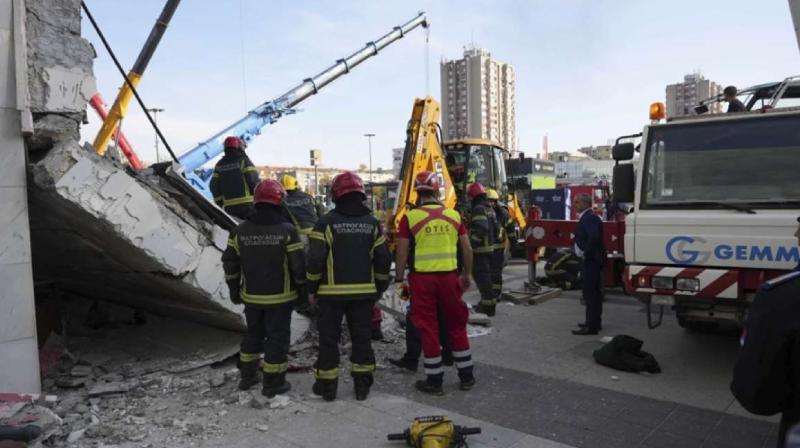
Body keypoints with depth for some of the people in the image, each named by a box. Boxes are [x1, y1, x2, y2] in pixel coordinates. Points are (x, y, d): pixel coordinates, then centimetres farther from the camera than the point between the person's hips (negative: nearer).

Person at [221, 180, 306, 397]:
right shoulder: (287, 231, -15)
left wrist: (234, 289, 15)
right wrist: (301, 287, 4)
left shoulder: (240, 231, -3)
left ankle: (247, 375, 33)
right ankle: (273, 383, 13)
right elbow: (298, 265, -13)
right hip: (279, 297, -4)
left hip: (251, 296, 4)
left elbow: (230, 263, 3)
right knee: (277, 336, 7)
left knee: (253, 333, 22)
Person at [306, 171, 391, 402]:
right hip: (364, 292, 3)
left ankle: (327, 385, 16)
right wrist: (379, 288, 14)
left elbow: (315, 259, -11)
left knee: (329, 338, 9)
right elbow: (383, 259, 3)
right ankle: (362, 385, 19)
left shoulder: (326, 222, -9)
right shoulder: (372, 223, 2)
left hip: (332, 292, -3)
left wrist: (312, 288, 1)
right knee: (362, 337, 12)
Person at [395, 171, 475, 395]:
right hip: (449, 277, 3)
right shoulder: (453, 215, 3)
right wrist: (467, 275, 18)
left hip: (422, 279, -2)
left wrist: (399, 279, 5)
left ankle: (434, 381, 15)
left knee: (428, 329, 7)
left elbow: (402, 253, -6)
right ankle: (466, 376, 25)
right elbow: (467, 249, 6)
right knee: (457, 326, 15)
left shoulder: (410, 217, -5)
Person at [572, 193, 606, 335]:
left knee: (590, 292, -8)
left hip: (590, 260, -11)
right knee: (593, 292, 17)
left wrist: (586, 254, -21)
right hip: (590, 260, 11)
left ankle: (592, 326, -5)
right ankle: (594, 322, 28)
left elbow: (594, 237, -30)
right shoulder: (586, 217, 16)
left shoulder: (589, 218, -17)